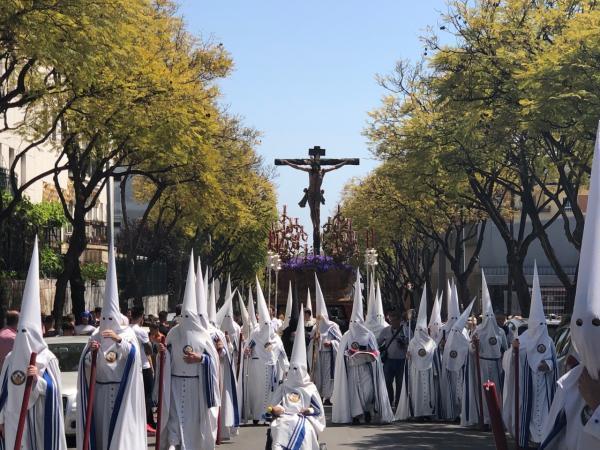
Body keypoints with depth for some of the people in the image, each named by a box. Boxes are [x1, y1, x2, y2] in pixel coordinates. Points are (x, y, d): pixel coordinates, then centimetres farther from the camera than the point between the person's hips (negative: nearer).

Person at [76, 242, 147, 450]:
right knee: (100, 425, 3)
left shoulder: (127, 334, -1)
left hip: (122, 390, -3)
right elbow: (86, 364, 4)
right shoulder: (96, 336, 8)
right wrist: (91, 351, -16)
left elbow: (134, 355, -18)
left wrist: (118, 339, -31)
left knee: (121, 425, -4)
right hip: (100, 389, 3)